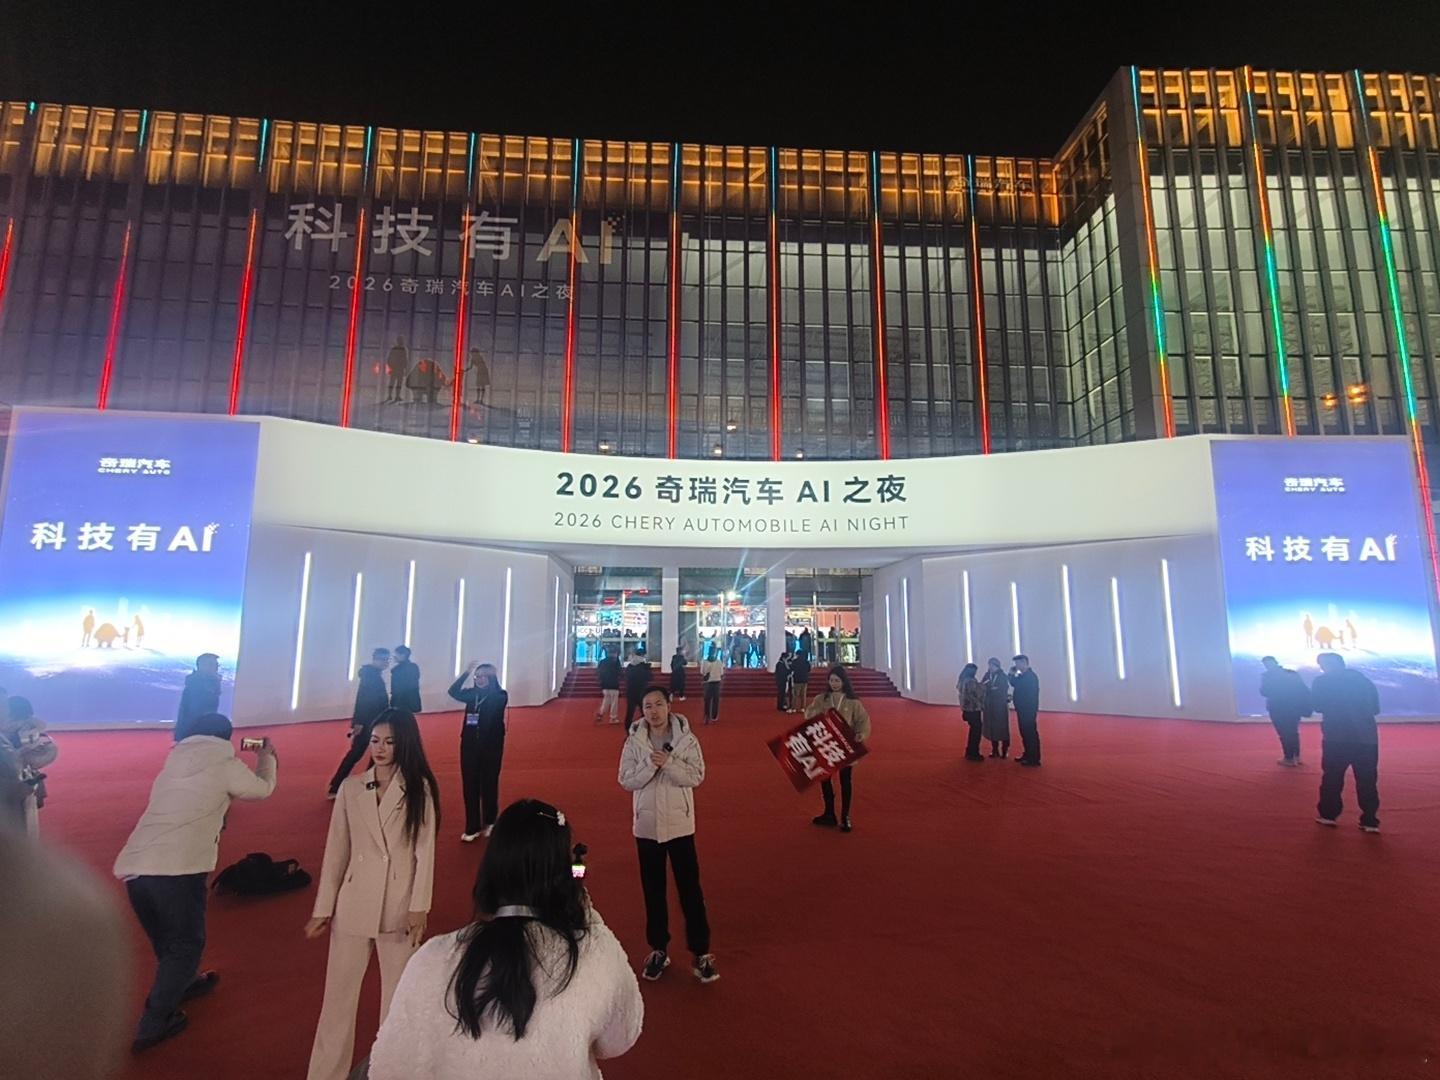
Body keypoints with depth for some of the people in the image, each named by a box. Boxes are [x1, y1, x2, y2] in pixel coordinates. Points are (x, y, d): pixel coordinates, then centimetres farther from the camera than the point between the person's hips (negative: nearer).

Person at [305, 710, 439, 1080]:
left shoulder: (419, 788, -6)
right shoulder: (351, 788, 1)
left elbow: (425, 851, -8)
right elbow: (336, 850, 4)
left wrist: (419, 907, -12)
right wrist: (322, 908, 4)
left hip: (399, 907, -2)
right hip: (353, 905, 2)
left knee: (398, 993, 12)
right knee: (339, 993, 11)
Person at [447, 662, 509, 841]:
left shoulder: (500, 696, -7)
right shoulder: (471, 694, 3)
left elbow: (493, 700, -26)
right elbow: (453, 691, -10)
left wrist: (492, 677, -23)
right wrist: (467, 673, -18)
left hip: (491, 747, -3)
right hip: (469, 746, 3)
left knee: (489, 785, 9)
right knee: (470, 787, 5)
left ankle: (490, 823, 28)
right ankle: (472, 828, 14)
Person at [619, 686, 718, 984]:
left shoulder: (686, 738, -9)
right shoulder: (634, 741, -5)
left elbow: (697, 777, -12)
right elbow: (626, 781, -7)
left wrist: (669, 763, -25)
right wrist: (650, 765, -23)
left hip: (679, 823, -2)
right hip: (647, 824, 2)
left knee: (690, 888, 5)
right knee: (653, 890, 15)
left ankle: (701, 952, 18)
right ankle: (658, 949, 31)